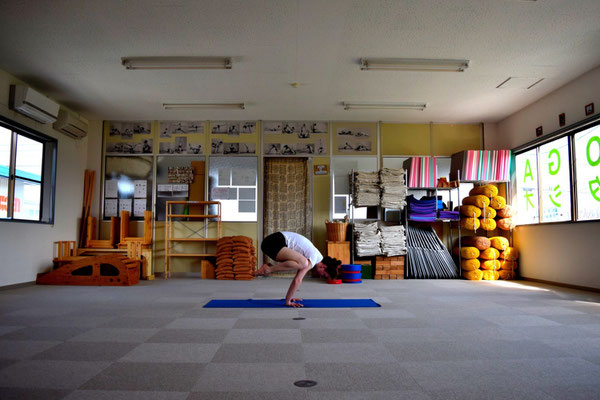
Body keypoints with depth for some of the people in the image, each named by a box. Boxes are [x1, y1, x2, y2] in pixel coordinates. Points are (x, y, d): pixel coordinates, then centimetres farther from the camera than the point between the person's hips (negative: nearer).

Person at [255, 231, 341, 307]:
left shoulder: (315, 256, 18)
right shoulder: (312, 260, -10)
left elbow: (297, 278, 24)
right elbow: (297, 280, -16)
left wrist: (289, 297, 24)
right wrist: (288, 301, -8)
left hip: (277, 241, 10)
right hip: (274, 243, -10)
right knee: (303, 263, -25)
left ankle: (268, 268, 10)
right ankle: (269, 269, -12)